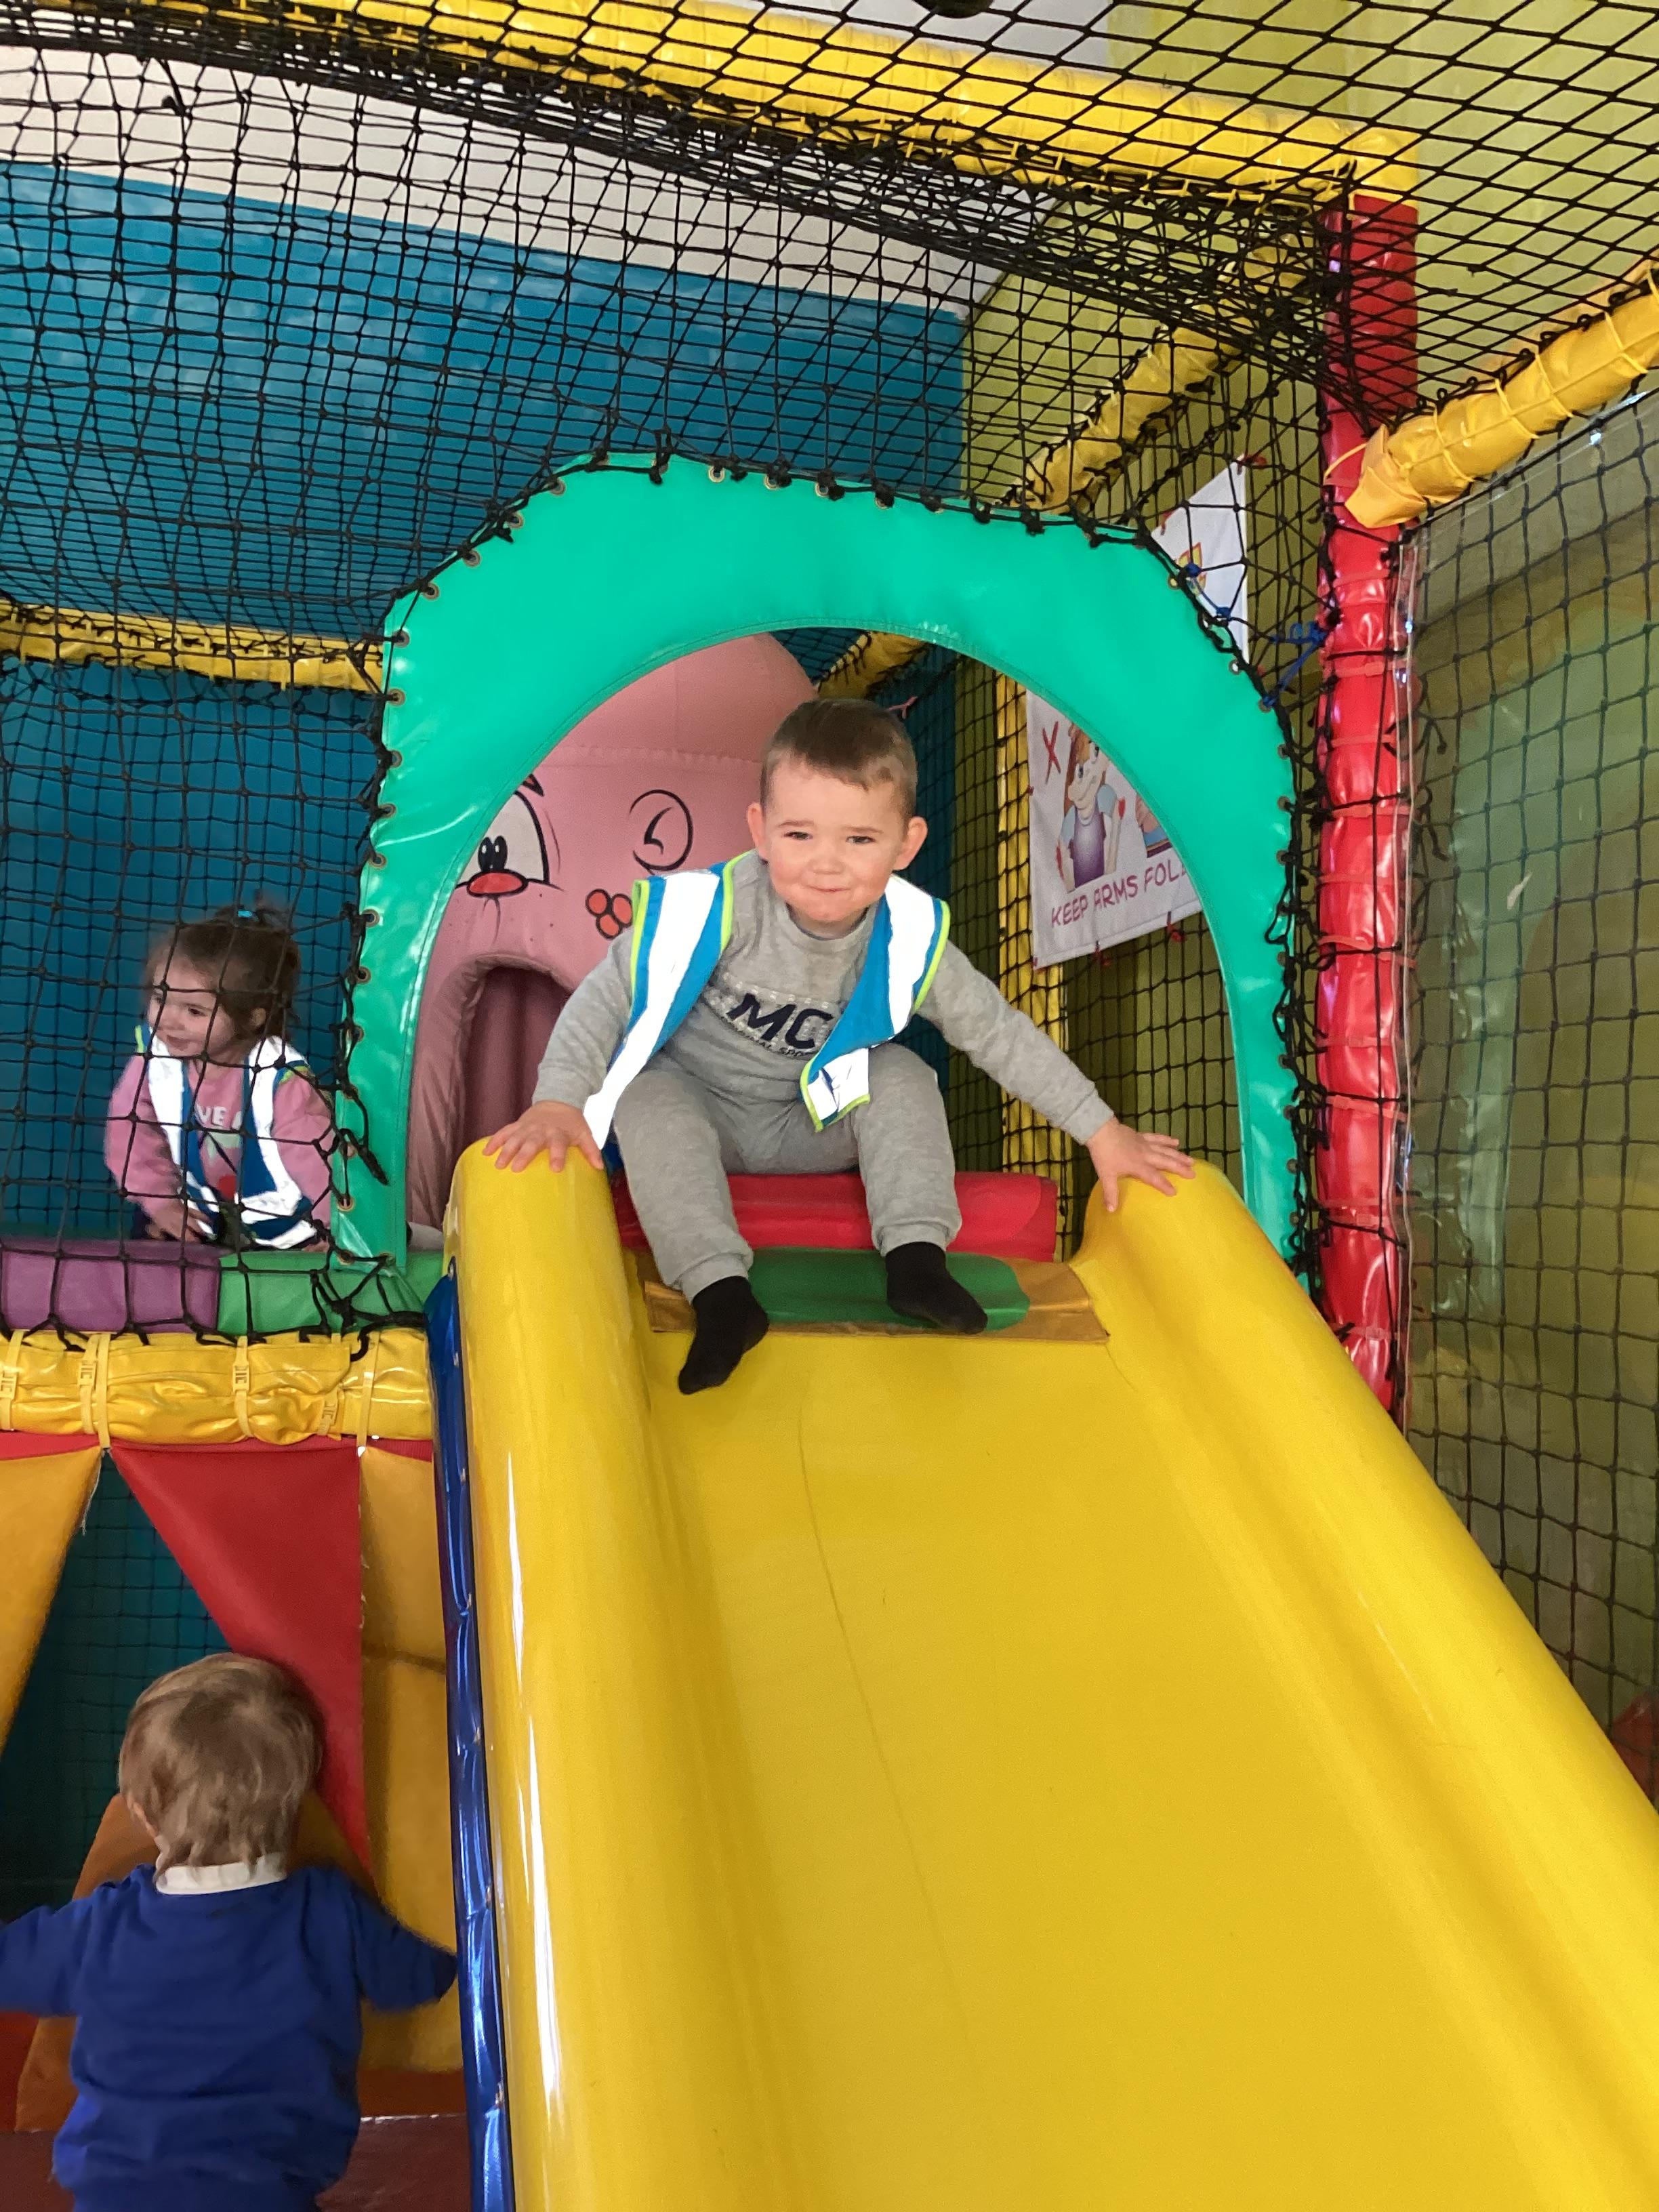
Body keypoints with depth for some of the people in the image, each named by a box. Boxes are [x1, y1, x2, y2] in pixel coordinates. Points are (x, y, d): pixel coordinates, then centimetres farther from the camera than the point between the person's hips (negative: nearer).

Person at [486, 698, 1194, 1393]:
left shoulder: (909, 941, -17)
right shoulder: (718, 908, -27)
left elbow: (999, 1032, -6)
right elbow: (609, 994, -19)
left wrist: (1101, 1130, -5)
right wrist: (558, 1102, -28)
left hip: (811, 1121, 3)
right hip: (697, 1103, -2)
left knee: (903, 1077, -18)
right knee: (648, 1097, -32)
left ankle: (916, 1257, -22)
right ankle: (720, 1293, -38)